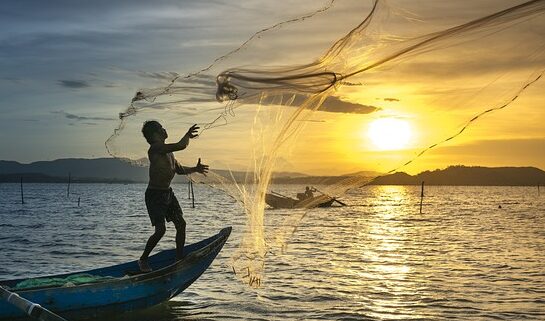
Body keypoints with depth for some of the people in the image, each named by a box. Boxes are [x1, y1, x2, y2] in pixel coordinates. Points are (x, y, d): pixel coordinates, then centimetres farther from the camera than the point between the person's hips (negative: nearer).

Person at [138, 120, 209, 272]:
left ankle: (179, 257, 18)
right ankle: (143, 260, 6)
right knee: (161, 229, -13)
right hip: (154, 194, -9)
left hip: (168, 193, 9)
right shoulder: (155, 148, -20)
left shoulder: (168, 151, 11)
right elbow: (181, 146, -30)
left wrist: (194, 169, 11)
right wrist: (188, 135, -12)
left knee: (181, 224, 6)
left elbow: (179, 169, 24)